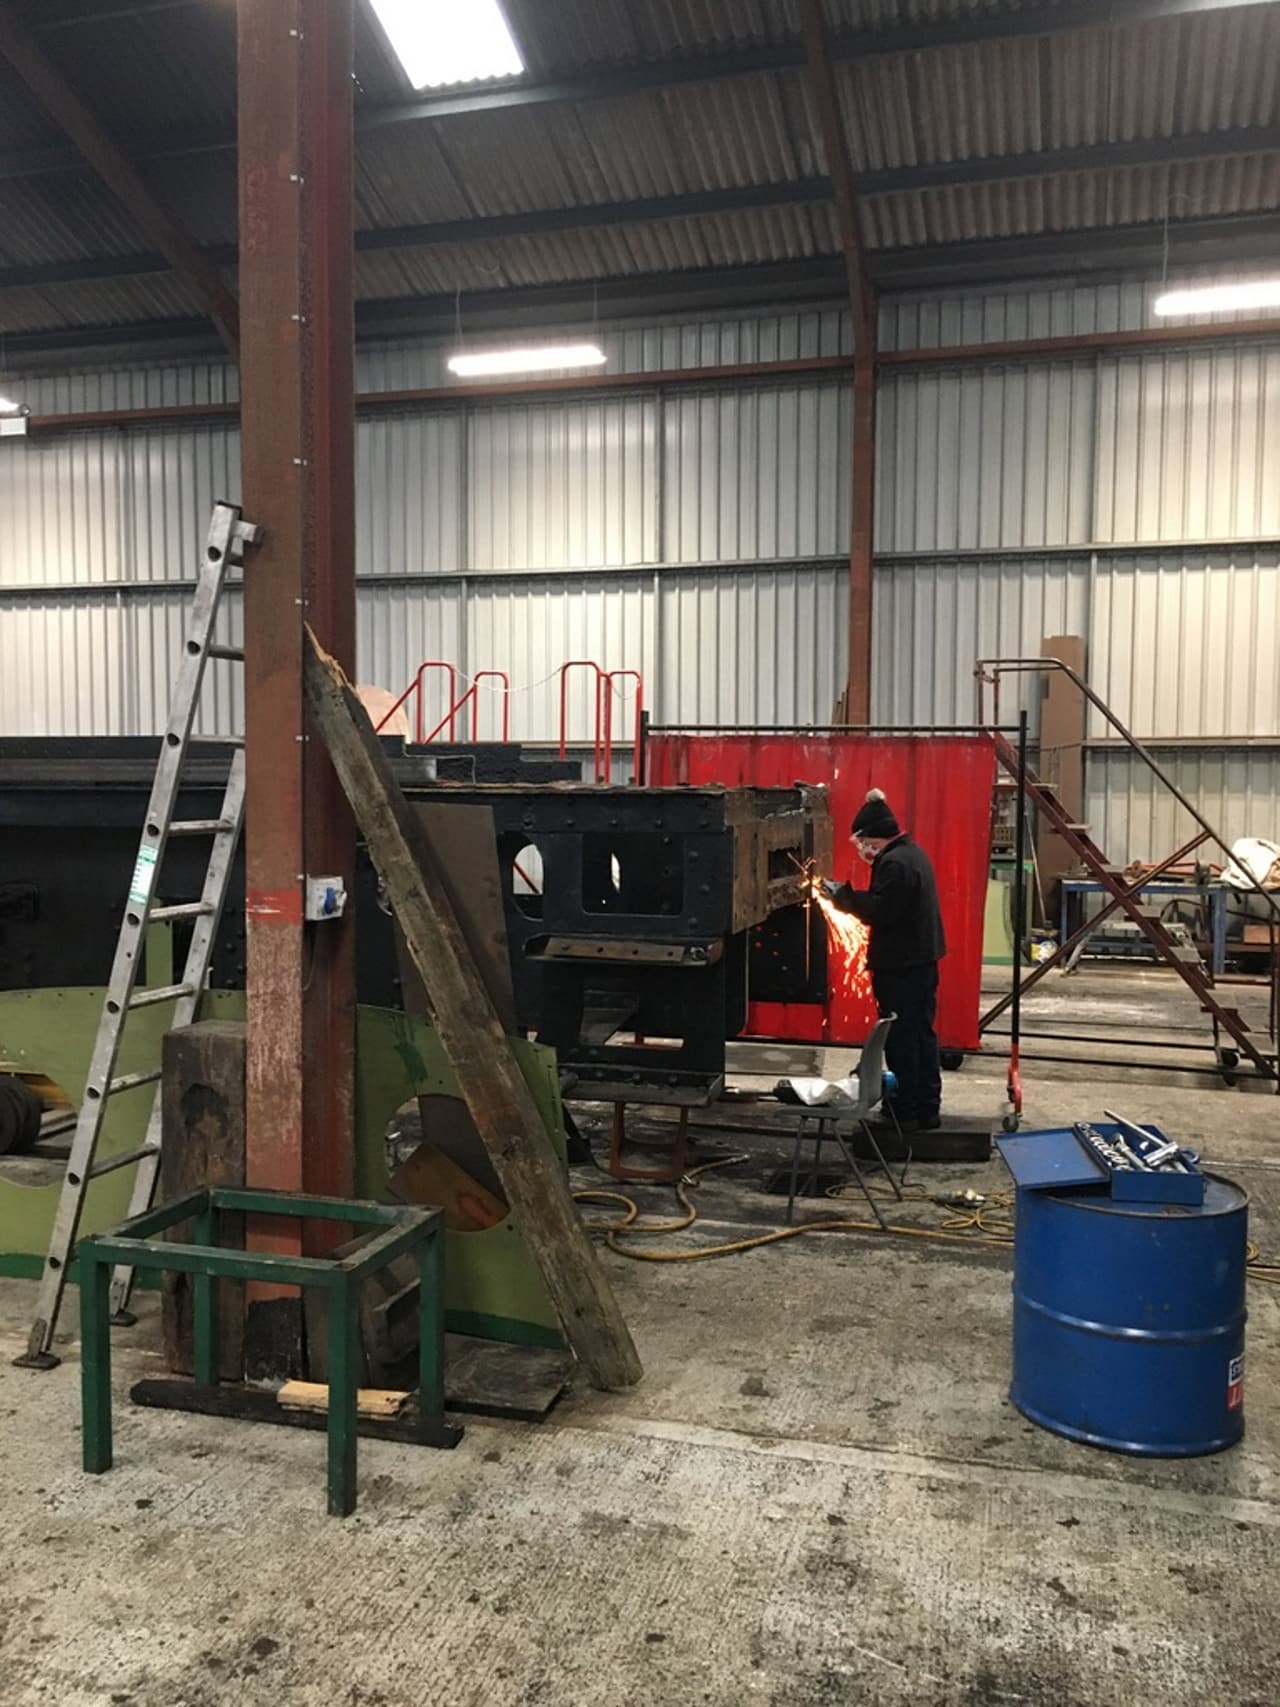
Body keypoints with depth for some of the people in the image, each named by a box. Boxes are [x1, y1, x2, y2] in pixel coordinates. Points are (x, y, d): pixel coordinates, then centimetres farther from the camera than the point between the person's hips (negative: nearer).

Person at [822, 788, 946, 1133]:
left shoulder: (894, 864, -19)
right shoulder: (913, 853, 13)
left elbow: (879, 912, -23)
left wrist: (843, 895, -12)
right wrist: (849, 895, 7)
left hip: (899, 966, -10)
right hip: (922, 959, 10)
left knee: (901, 1039, -2)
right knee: (922, 1034, 14)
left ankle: (906, 1111, 4)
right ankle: (927, 1108, 22)